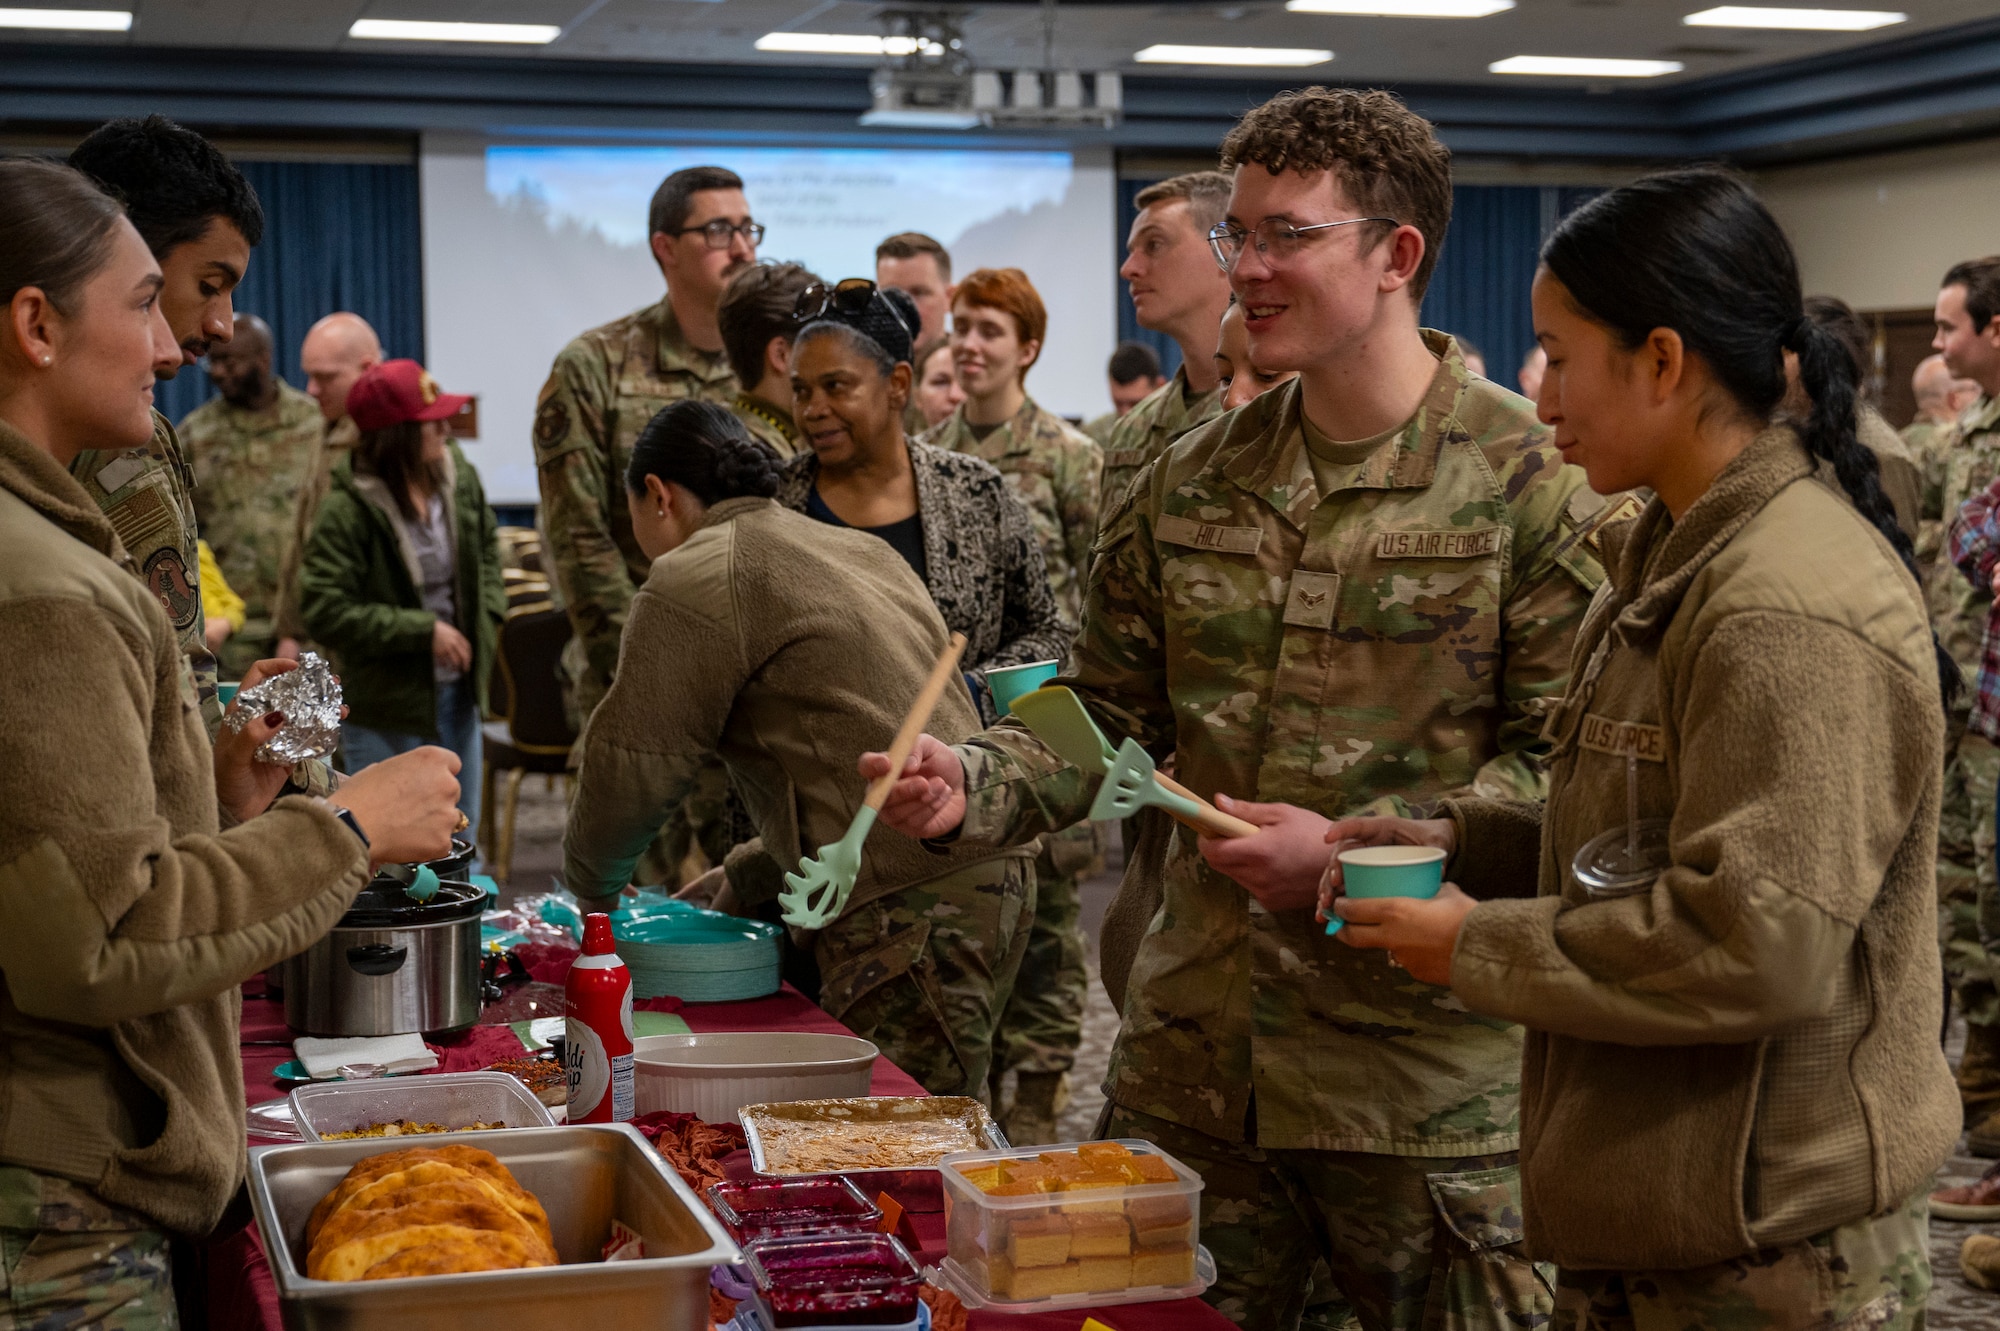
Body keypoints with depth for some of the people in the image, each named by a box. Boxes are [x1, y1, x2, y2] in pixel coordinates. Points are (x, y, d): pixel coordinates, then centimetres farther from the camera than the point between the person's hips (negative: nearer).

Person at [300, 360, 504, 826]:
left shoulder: (459, 478, -1)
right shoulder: (347, 512, -19)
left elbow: (487, 544, 19)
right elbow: (325, 612, -21)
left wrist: (488, 611, 3)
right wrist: (423, 630, -21)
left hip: (457, 690, 6)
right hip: (384, 705, -6)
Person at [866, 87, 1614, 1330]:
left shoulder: (1532, 483, -9)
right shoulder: (1188, 486, 8)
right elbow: (1110, 718, 12)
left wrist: (1353, 851, -20)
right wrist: (972, 784, -7)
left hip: (1431, 1078, -5)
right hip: (1194, 1059, 5)